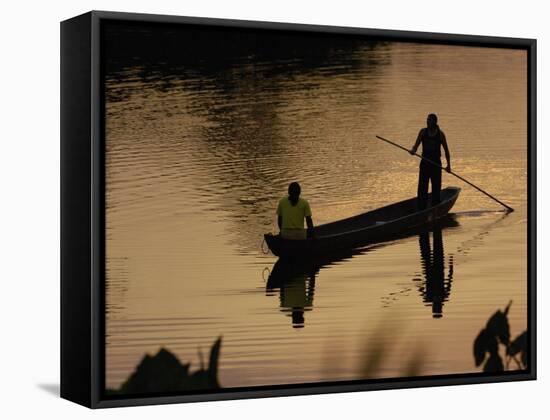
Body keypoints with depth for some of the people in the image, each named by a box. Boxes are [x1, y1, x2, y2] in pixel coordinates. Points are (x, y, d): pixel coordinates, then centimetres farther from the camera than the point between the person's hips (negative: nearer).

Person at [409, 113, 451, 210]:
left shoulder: (440, 134, -2)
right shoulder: (423, 132, 1)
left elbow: (446, 150, 5)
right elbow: (416, 145, -1)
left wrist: (448, 165, 5)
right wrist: (413, 150, -25)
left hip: (436, 163, -1)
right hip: (425, 162, 1)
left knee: (436, 187, 3)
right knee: (422, 187, -1)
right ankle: (421, 209, 3)